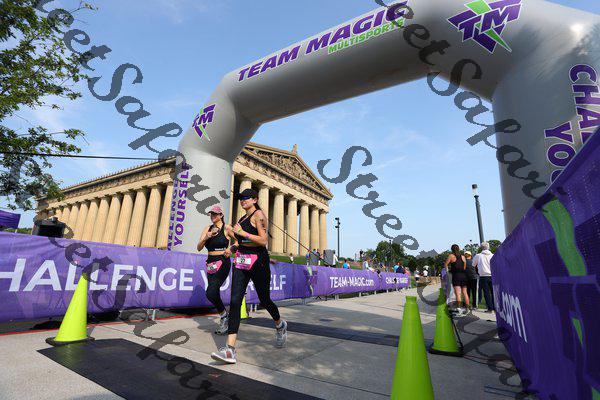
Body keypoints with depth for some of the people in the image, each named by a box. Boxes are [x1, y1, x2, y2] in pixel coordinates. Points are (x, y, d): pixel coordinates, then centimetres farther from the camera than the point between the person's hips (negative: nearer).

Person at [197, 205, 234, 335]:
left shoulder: (226, 228, -5)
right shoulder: (207, 228, 9)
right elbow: (199, 248, 3)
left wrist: (231, 248, -14)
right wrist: (206, 237, -14)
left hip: (223, 263, -6)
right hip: (211, 264, 6)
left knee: (211, 293, -17)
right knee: (214, 294, 9)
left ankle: (224, 316, 6)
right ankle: (224, 319, 28)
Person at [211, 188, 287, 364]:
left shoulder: (258, 214, -7)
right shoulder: (242, 219, 16)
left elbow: (263, 240, -17)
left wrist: (241, 232, -18)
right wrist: (232, 233, 9)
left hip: (258, 261, -6)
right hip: (241, 261, 7)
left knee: (264, 300, 9)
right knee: (235, 301, -8)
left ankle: (280, 325, 39)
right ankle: (230, 349, -8)